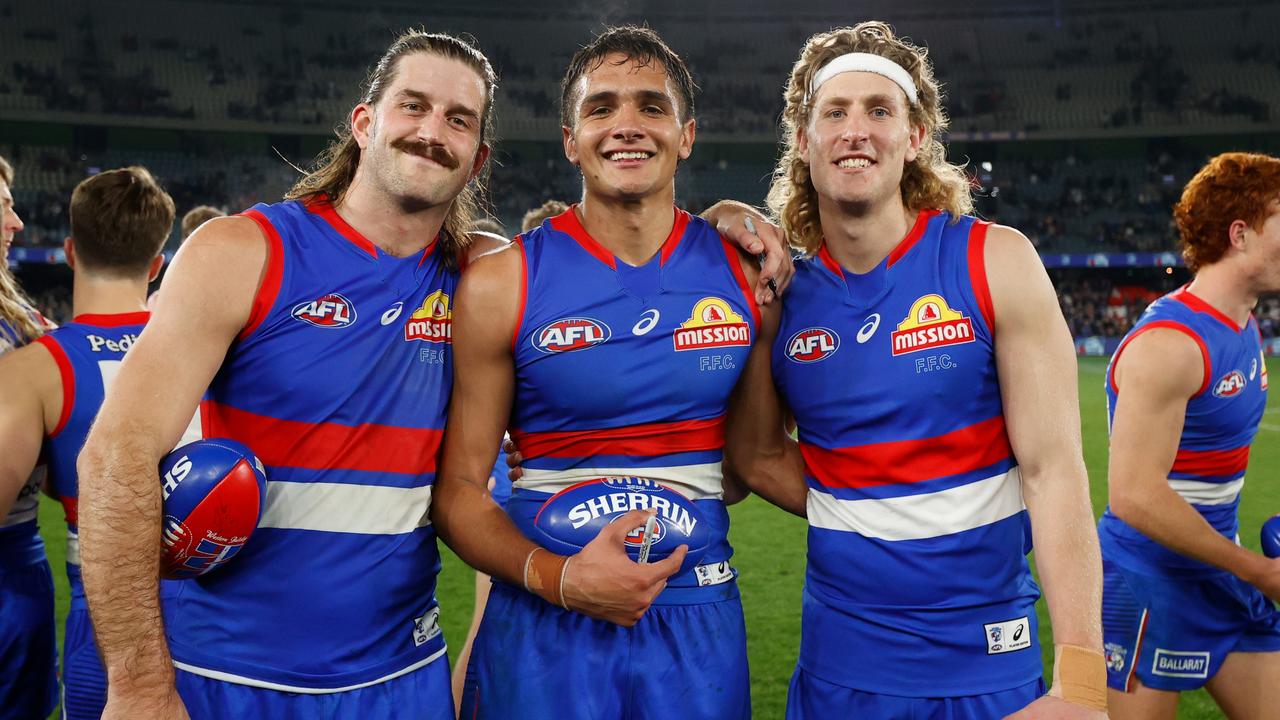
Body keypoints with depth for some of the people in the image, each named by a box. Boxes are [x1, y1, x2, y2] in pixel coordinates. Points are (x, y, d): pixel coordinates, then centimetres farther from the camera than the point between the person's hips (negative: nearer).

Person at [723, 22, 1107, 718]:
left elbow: (1053, 468, -14)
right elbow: (755, 454, 10)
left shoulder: (995, 262, -9)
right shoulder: (780, 294, -3)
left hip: (990, 659, -1)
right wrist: (863, 525, -3)